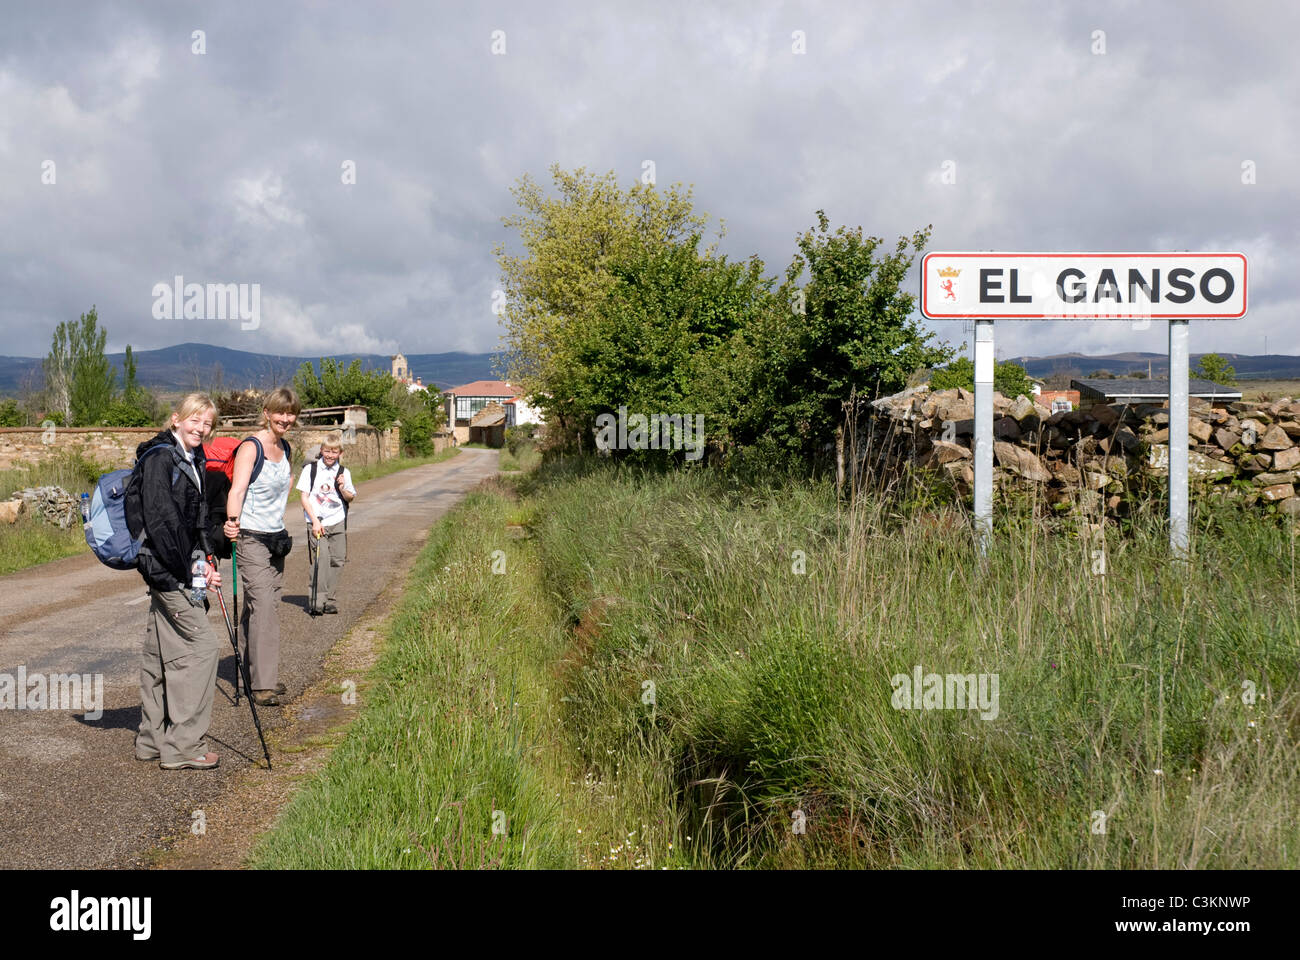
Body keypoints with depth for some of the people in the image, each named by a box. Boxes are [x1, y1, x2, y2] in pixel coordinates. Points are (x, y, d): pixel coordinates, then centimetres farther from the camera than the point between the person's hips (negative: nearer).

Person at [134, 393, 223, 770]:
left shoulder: (192, 462, 15)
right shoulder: (160, 457, -14)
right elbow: (159, 519, -20)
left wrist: (203, 561, 6)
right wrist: (188, 570, -18)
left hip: (176, 568, 10)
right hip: (167, 568, -10)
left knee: (160, 651, 14)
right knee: (201, 645, -10)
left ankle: (153, 739, 23)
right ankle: (183, 745, -5)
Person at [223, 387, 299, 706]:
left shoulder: (285, 448, 11)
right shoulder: (251, 447, -13)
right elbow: (237, 489, -26)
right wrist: (232, 521, -42)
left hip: (277, 536, 8)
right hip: (251, 537, -8)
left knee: (267, 604, 10)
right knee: (263, 605, -15)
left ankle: (254, 670, 21)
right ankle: (262, 685, -15)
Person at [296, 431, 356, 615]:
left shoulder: (344, 472, 7)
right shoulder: (311, 469, 0)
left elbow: (351, 498, 10)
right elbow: (304, 498, -1)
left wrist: (343, 488, -11)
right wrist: (315, 521, -9)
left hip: (338, 522, 3)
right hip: (316, 522, -3)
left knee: (337, 560, 2)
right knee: (321, 560, -14)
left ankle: (329, 600, 14)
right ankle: (318, 602, -12)